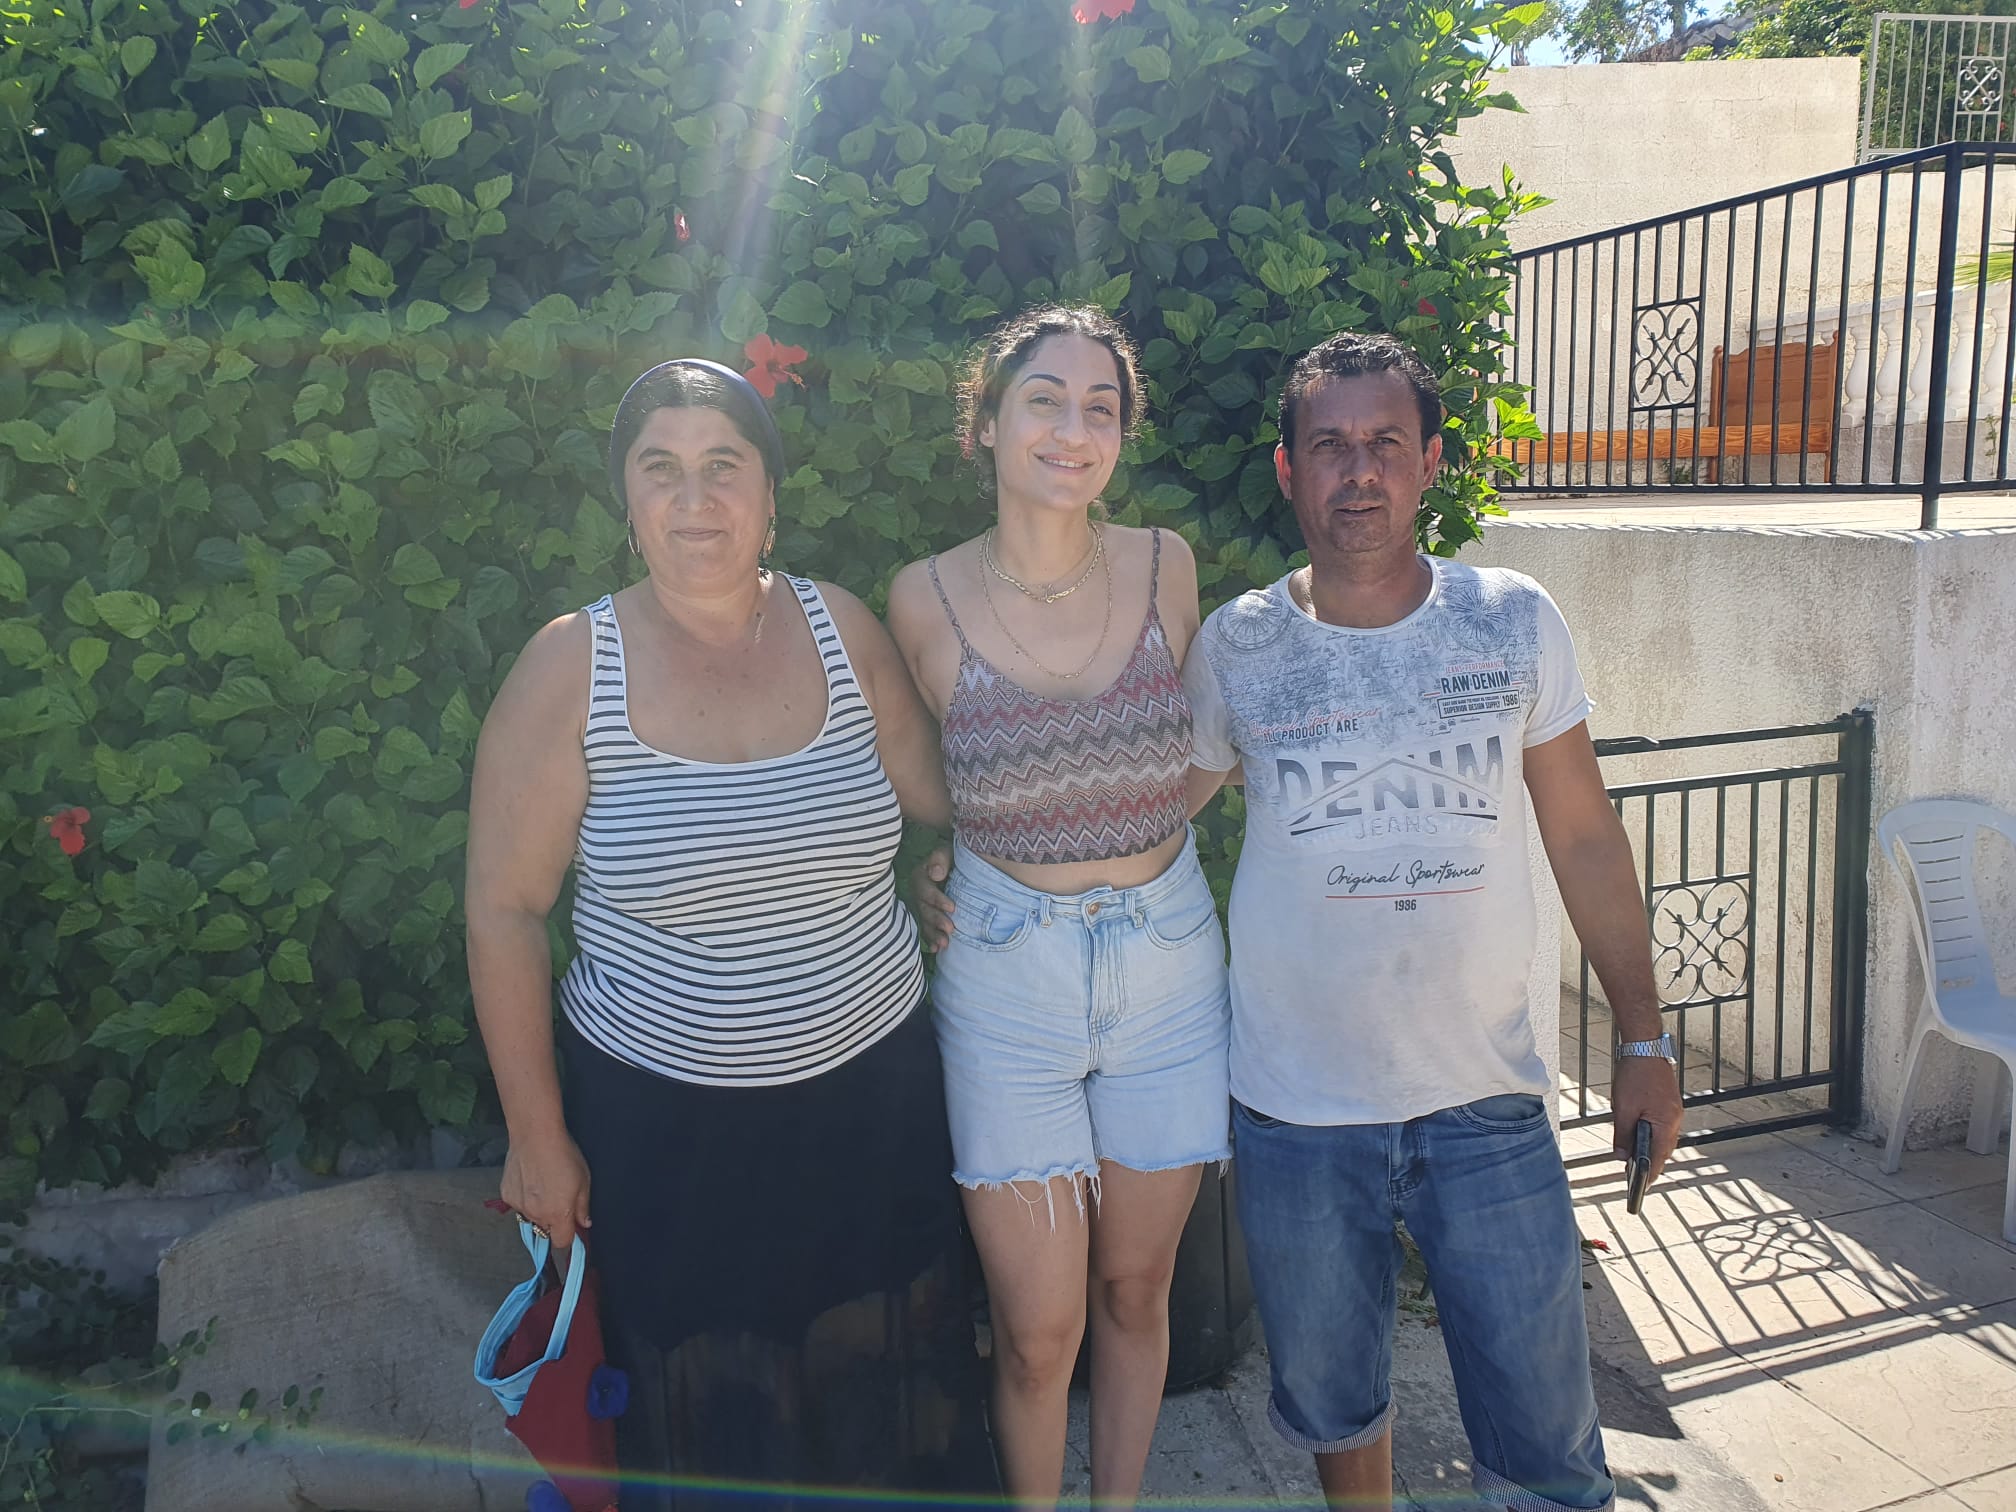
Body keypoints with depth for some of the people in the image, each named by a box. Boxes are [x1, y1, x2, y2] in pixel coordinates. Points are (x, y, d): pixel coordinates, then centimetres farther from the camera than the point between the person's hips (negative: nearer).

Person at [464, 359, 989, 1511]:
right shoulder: (572, 667, -11)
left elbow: (941, 793, 9)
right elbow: (506, 909, -7)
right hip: (666, 1122, -2)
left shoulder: (843, 630, -4)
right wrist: (538, 1134, -4)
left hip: (870, 1091, 2)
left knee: (877, 1399, 20)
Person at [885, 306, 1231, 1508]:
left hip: (1168, 958, 2)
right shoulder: (924, 601, -9)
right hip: (1005, 970, -2)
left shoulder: (1165, 569, -4)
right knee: (1038, 1329, 6)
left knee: (1136, 1288, 18)